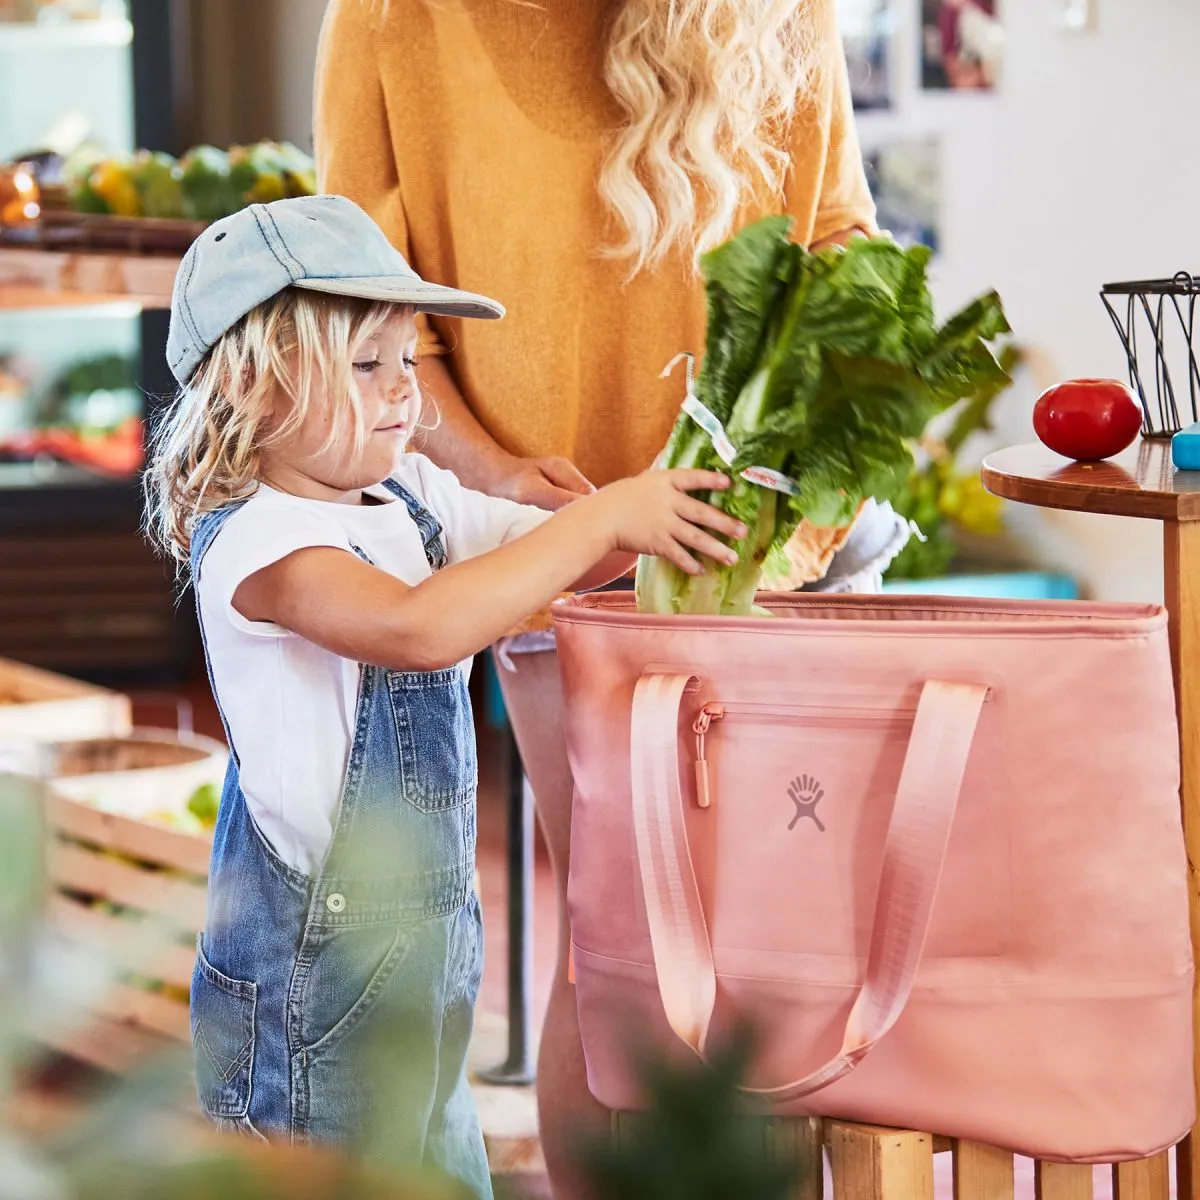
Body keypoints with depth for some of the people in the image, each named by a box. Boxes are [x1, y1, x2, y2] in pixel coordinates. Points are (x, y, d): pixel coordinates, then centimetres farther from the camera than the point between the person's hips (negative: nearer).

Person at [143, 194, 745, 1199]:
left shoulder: (412, 500, 7)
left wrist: (667, 507, -7)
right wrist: (607, 516, -31)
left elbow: (567, 560, 15)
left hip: (434, 922, 8)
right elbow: (419, 626, -34)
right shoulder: (251, 539, -19)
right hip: (312, 958, -8)